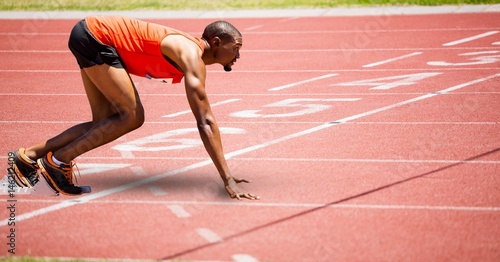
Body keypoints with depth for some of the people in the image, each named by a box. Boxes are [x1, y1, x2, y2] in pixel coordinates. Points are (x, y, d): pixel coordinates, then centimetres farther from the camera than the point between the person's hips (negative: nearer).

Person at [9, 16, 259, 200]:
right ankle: (58, 161, -9)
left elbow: (206, 120, 17)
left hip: (90, 37, 10)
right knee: (132, 116, -13)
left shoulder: (191, 50, 10)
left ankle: (28, 156, 9)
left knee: (105, 124, 9)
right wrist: (228, 180, -27)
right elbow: (205, 122, -25)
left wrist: (226, 173, 17)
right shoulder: (193, 58, -18)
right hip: (95, 36, -10)